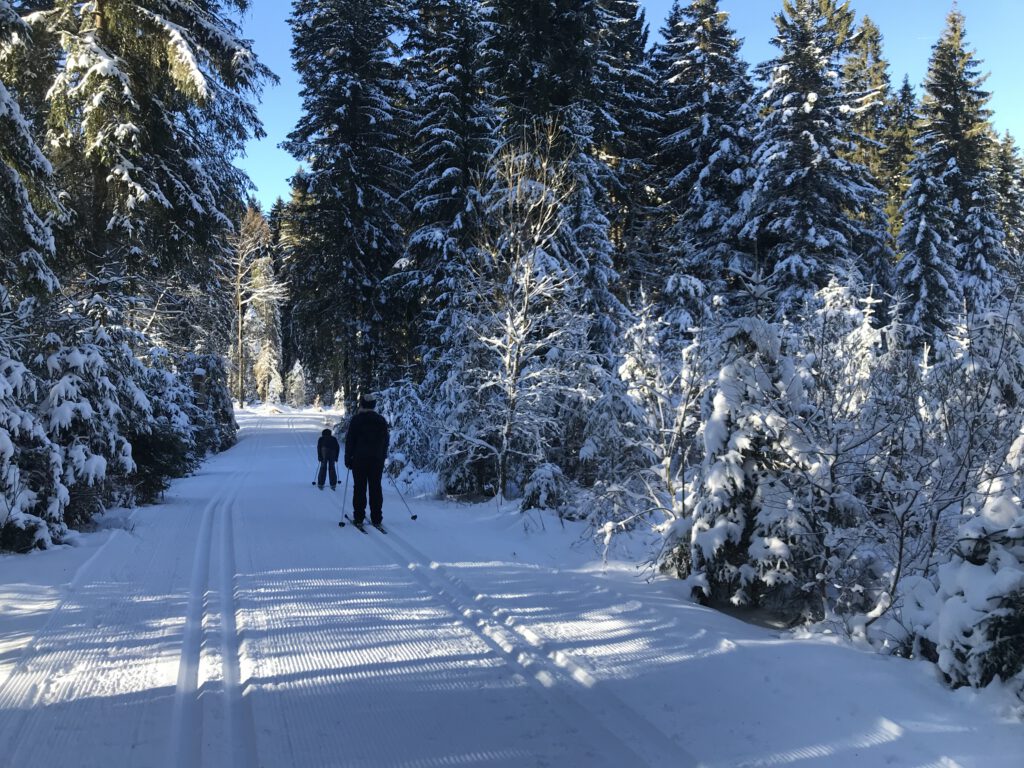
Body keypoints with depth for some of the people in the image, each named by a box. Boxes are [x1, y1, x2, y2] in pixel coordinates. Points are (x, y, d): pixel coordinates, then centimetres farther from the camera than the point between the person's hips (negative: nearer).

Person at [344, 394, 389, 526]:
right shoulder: (381, 420, 9)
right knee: (376, 488, 4)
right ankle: (376, 518, 3)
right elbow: (385, 441, 14)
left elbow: (350, 440, -4)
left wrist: (348, 458, 2)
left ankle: (358, 517, 1)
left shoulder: (356, 419, -4)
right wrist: (383, 457, 22)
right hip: (377, 459, 3)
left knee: (359, 488, 2)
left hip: (359, 459, -3)